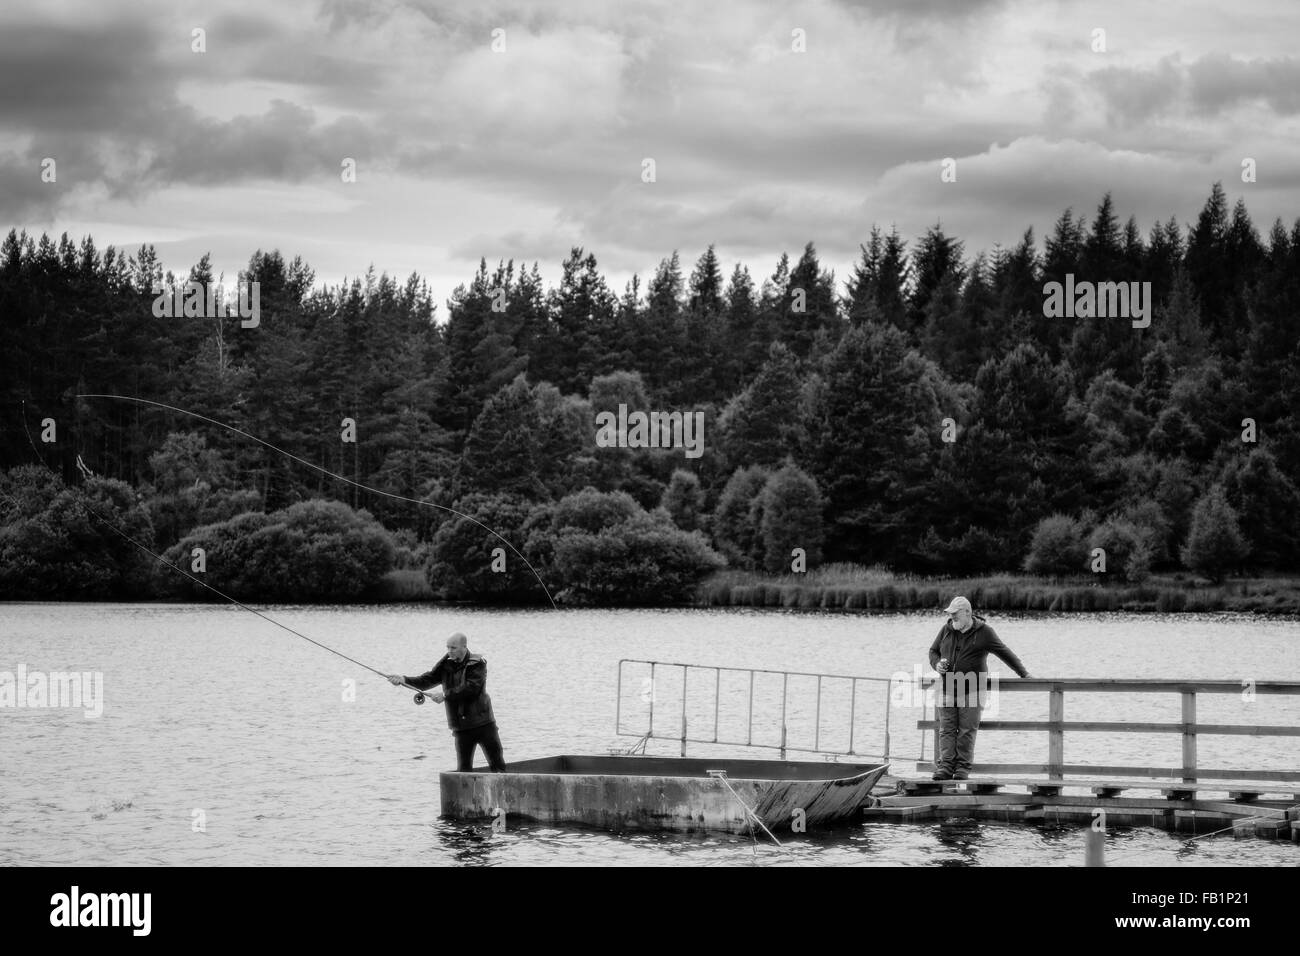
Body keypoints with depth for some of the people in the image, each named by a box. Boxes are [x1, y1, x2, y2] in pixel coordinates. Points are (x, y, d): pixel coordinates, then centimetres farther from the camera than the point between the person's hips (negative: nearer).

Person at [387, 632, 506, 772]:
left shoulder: (477, 664, -9)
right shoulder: (446, 665, 7)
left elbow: (471, 688, -22)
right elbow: (427, 680, -1)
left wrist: (445, 695, -24)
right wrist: (404, 679, -17)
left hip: (483, 723, -4)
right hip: (461, 727, 4)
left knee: (497, 766, 0)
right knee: (463, 769, 4)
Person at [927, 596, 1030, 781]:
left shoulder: (983, 632, -2)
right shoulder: (946, 630, 7)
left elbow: (1004, 653, 6)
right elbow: (933, 651, 21)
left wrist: (1023, 674, 10)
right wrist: (937, 664, -2)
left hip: (972, 690, -3)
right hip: (947, 690, 4)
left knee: (967, 730, -4)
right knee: (947, 729, -3)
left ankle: (962, 769, -1)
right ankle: (945, 767, -5)